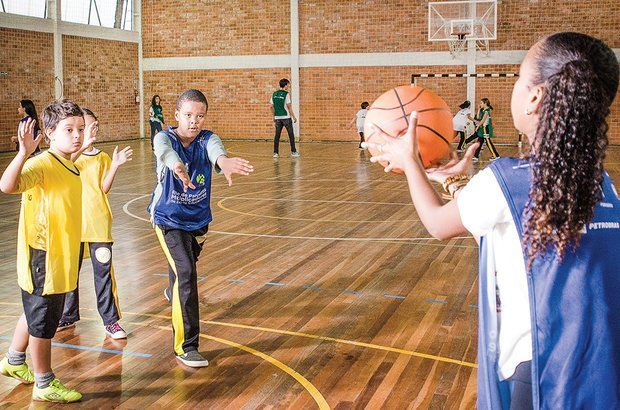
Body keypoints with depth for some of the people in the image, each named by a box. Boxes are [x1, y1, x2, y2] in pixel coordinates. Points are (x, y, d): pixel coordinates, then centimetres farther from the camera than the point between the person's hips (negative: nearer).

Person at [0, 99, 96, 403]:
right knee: (43, 322, 5)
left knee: (36, 314, 26)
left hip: (61, 259, 9)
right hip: (43, 260, -9)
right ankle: (45, 385, 20)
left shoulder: (69, 166, 8)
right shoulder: (40, 165, -21)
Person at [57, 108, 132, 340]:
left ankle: (110, 320, 9)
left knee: (104, 272, 0)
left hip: (98, 223, 0)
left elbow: (104, 188, -2)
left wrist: (114, 166, -16)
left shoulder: (103, 158, 6)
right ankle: (69, 316, 30)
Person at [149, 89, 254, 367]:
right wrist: (176, 165, -69)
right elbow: (165, 151, -44)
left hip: (198, 218, 4)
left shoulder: (207, 140, -13)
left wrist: (224, 162, -64)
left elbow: (216, 151, -39)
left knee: (185, 265, 27)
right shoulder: (164, 138, -18)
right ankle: (186, 346, -13)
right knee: (186, 273, -20)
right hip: (168, 218, -4)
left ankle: (173, 292, 65)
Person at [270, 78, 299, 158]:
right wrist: (294, 117, -4)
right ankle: (293, 152, 9)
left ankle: (275, 153, 5)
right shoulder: (286, 94, -9)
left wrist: (274, 117, 20)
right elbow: (289, 106, -11)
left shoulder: (274, 94, 7)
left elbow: (272, 107, 10)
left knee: (277, 135, 7)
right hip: (286, 117, -5)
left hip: (277, 117, 5)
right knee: (291, 134, 6)